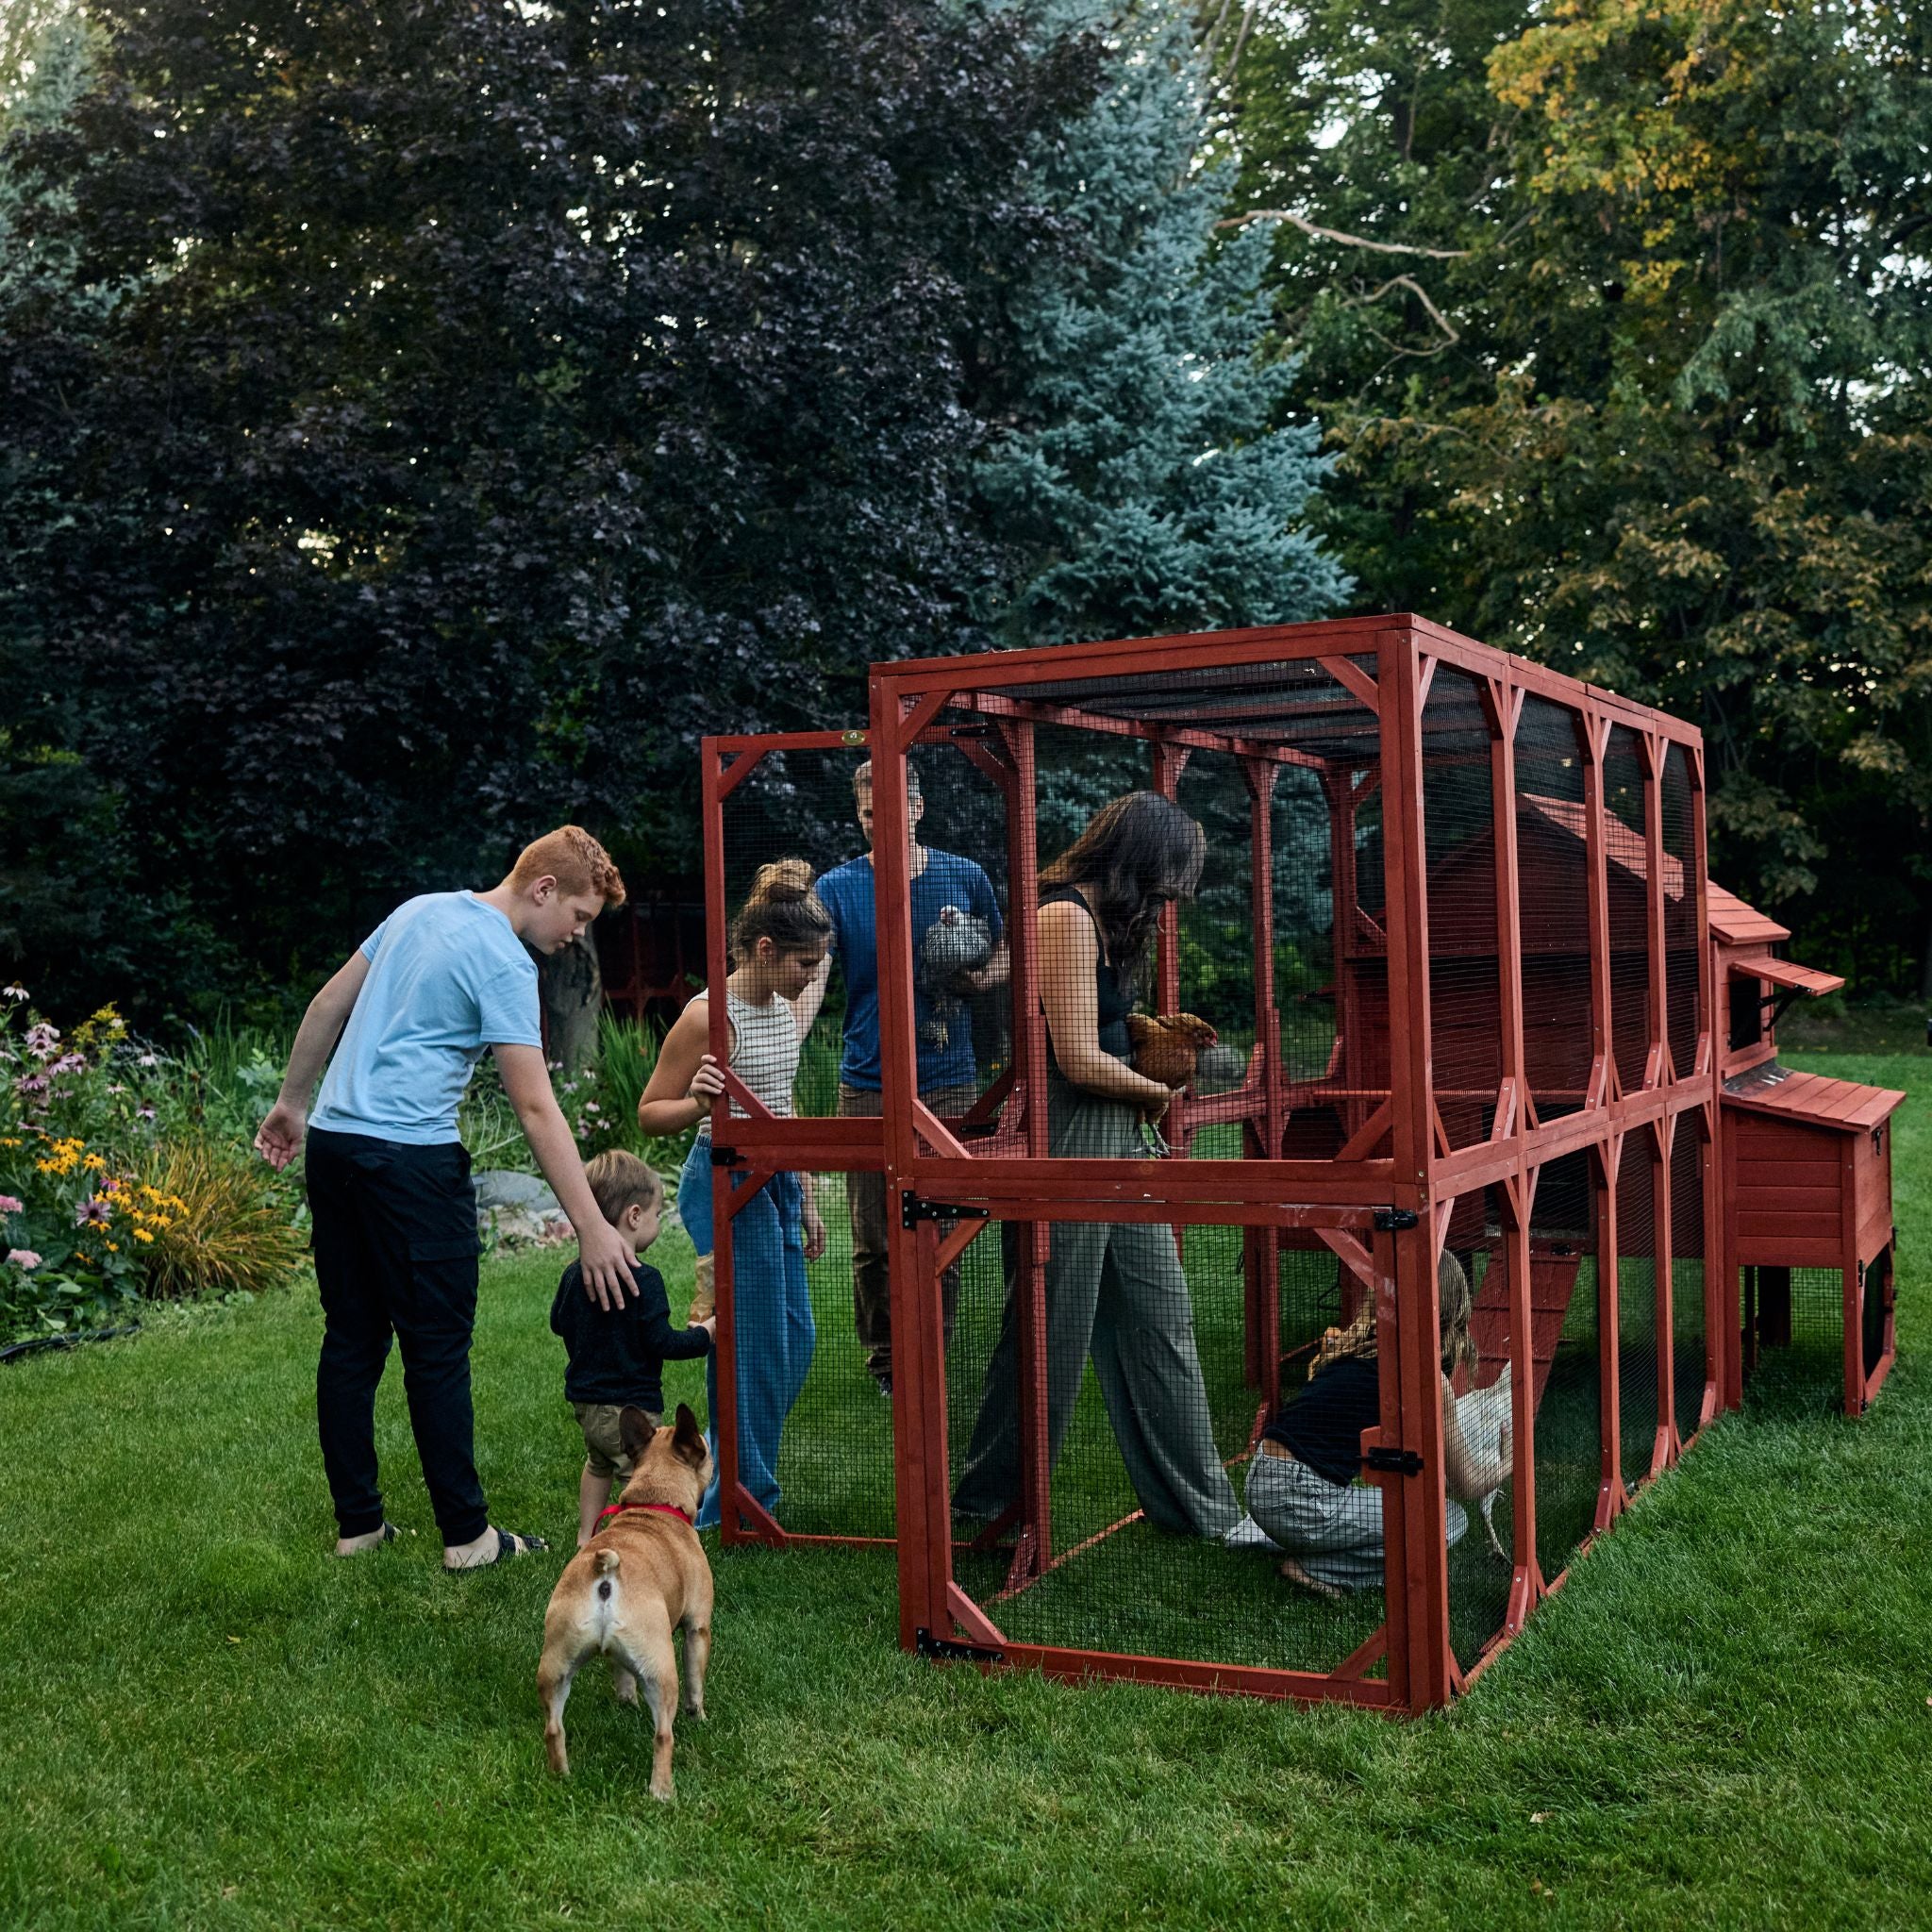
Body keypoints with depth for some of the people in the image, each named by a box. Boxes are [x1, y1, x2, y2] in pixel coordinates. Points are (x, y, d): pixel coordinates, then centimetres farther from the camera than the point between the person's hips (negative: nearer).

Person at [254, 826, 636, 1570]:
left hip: (330, 1140, 8)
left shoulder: (418, 910, 13)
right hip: (409, 1157, -8)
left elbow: (327, 1006, 19)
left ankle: (357, 1522, 19)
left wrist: (292, 1100, 29)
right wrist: (591, 1228, -18)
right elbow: (536, 1109, -18)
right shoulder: (504, 964, -12)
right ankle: (466, 1534, 6)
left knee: (351, 1340, 12)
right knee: (437, 1346, -1)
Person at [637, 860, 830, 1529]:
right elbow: (650, 1113, -12)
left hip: (776, 1184, 9)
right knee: (755, 1343, -3)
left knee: (796, 1339, 11)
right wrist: (698, 1103, -33)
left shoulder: (786, 1007, 8)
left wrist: (805, 1202, 20)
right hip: (727, 1186, -9)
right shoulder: (708, 1016, -17)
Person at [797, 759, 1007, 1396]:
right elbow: (810, 979, -13)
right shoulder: (838, 889, -2)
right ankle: (885, 1365, 22)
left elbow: (1002, 948, 19)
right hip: (867, 1088, -1)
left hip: (949, 1082, 1)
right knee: (873, 1242, 4)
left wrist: (985, 975, -5)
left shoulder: (965, 877, 5)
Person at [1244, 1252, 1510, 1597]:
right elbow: (1467, 1486, 5)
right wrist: (1507, 1463, 27)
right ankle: (1316, 1568, -1)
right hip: (1300, 1503, -8)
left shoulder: (1355, 1347, 14)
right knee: (1452, 1519, 4)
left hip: (1261, 1480, 8)